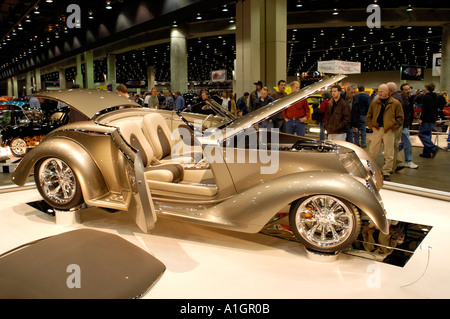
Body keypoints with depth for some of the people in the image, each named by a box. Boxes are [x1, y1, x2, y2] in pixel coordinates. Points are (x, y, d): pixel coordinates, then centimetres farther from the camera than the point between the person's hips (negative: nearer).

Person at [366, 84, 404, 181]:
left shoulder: (395, 103, 0)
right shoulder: (374, 103, 7)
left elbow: (400, 118, 3)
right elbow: (368, 116, 13)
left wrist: (393, 128, -7)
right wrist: (372, 126, 1)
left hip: (389, 130, -2)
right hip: (377, 129, 2)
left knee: (388, 154, 4)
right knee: (372, 152, 4)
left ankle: (386, 172, 14)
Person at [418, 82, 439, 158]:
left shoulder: (425, 97, -14)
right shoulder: (435, 97, 13)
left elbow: (425, 109, -20)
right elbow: (436, 108, 18)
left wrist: (421, 118, -17)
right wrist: (435, 117, 24)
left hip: (427, 119, -9)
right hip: (433, 119, 9)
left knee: (422, 134, -5)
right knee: (428, 134, 12)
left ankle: (433, 148, -18)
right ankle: (427, 152, 14)